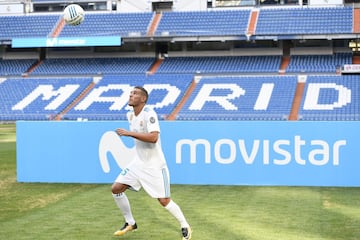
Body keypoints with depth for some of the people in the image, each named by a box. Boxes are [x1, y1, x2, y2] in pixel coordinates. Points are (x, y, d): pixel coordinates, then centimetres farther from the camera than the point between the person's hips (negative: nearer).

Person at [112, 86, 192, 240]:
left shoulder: (149, 114, -19)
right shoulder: (130, 115, 5)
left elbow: (153, 137, -34)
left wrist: (129, 133, -31)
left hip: (155, 165, -7)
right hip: (138, 163, 7)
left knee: (164, 201, -7)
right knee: (116, 188, 0)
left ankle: (185, 227, 15)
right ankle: (130, 223, 18)